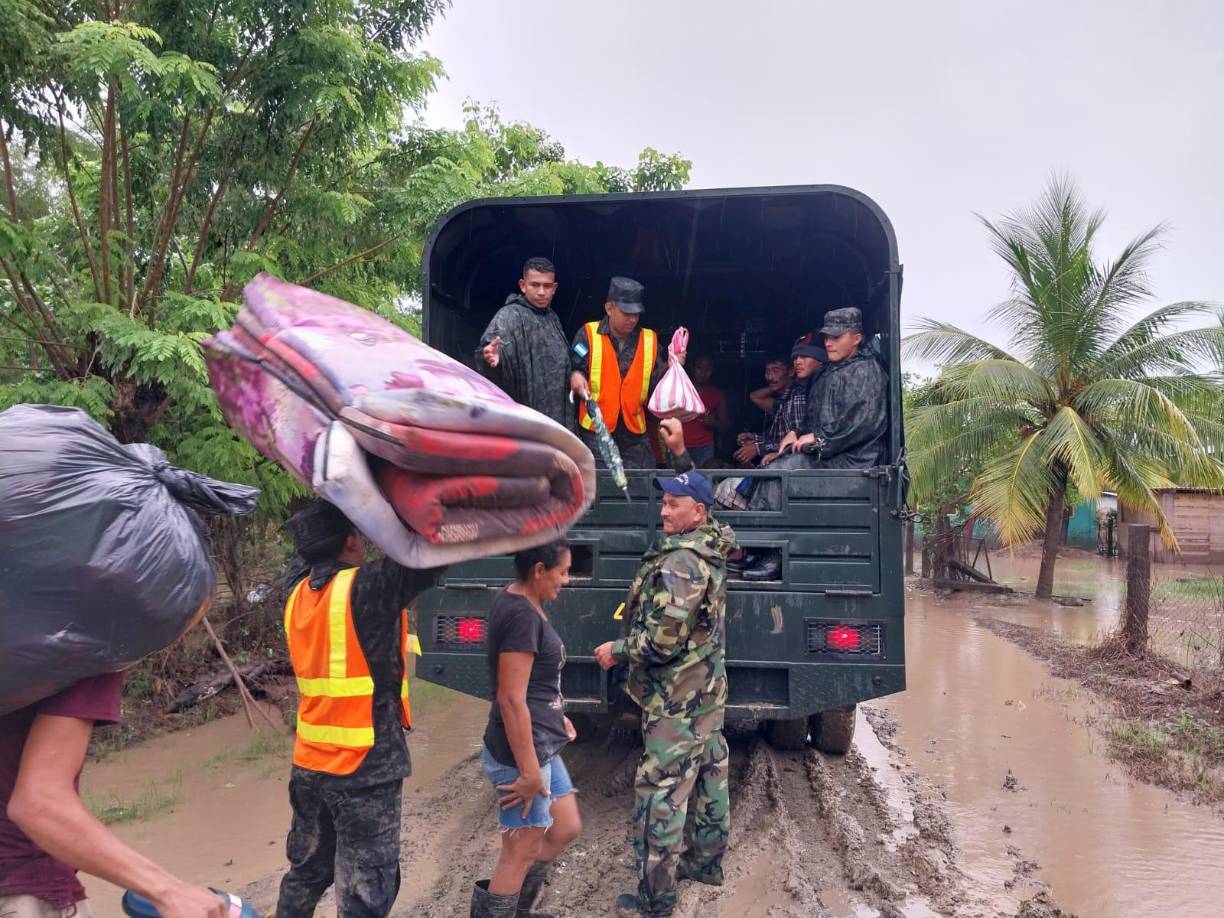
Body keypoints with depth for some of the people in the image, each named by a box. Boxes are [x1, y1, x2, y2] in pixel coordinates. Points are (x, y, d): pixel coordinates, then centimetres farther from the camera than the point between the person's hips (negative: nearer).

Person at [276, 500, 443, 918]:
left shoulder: (297, 592, 1)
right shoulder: (368, 588, -18)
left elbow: (309, 547, 21)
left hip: (309, 764, 7)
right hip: (364, 771, -7)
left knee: (306, 872, 23)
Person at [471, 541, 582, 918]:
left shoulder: (518, 601, 7)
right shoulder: (521, 615, -23)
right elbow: (510, 699, -25)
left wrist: (556, 717, 22)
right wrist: (529, 772, -22)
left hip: (541, 745, 10)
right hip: (522, 752, -10)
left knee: (566, 828, 21)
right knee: (520, 853, 4)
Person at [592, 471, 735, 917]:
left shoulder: (680, 562, -25)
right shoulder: (711, 546, 4)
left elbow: (664, 639, -26)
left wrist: (616, 651, -15)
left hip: (677, 700, -10)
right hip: (708, 690, 11)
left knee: (660, 792, -3)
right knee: (709, 774, 20)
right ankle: (707, 860, 37)